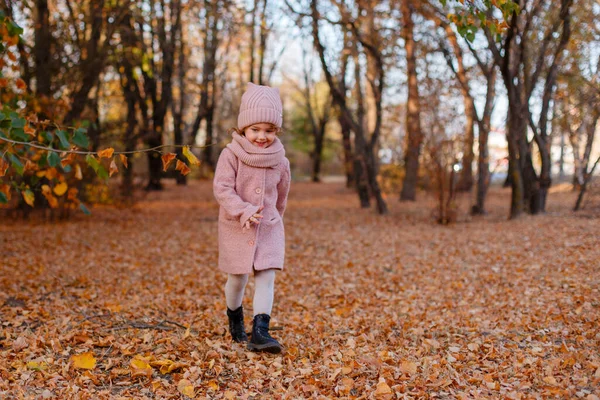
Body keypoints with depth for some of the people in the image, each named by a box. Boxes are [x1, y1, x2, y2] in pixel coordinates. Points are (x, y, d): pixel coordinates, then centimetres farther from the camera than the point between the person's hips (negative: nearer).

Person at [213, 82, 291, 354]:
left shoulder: (279, 161, -1)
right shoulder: (231, 155, -13)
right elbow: (222, 188, -18)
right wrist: (244, 211, -30)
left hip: (269, 228, 2)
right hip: (236, 229, -2)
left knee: (266, 277, -8)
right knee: (237, 279, 8)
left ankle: (259, 332, -9)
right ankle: (235, 320, 36)